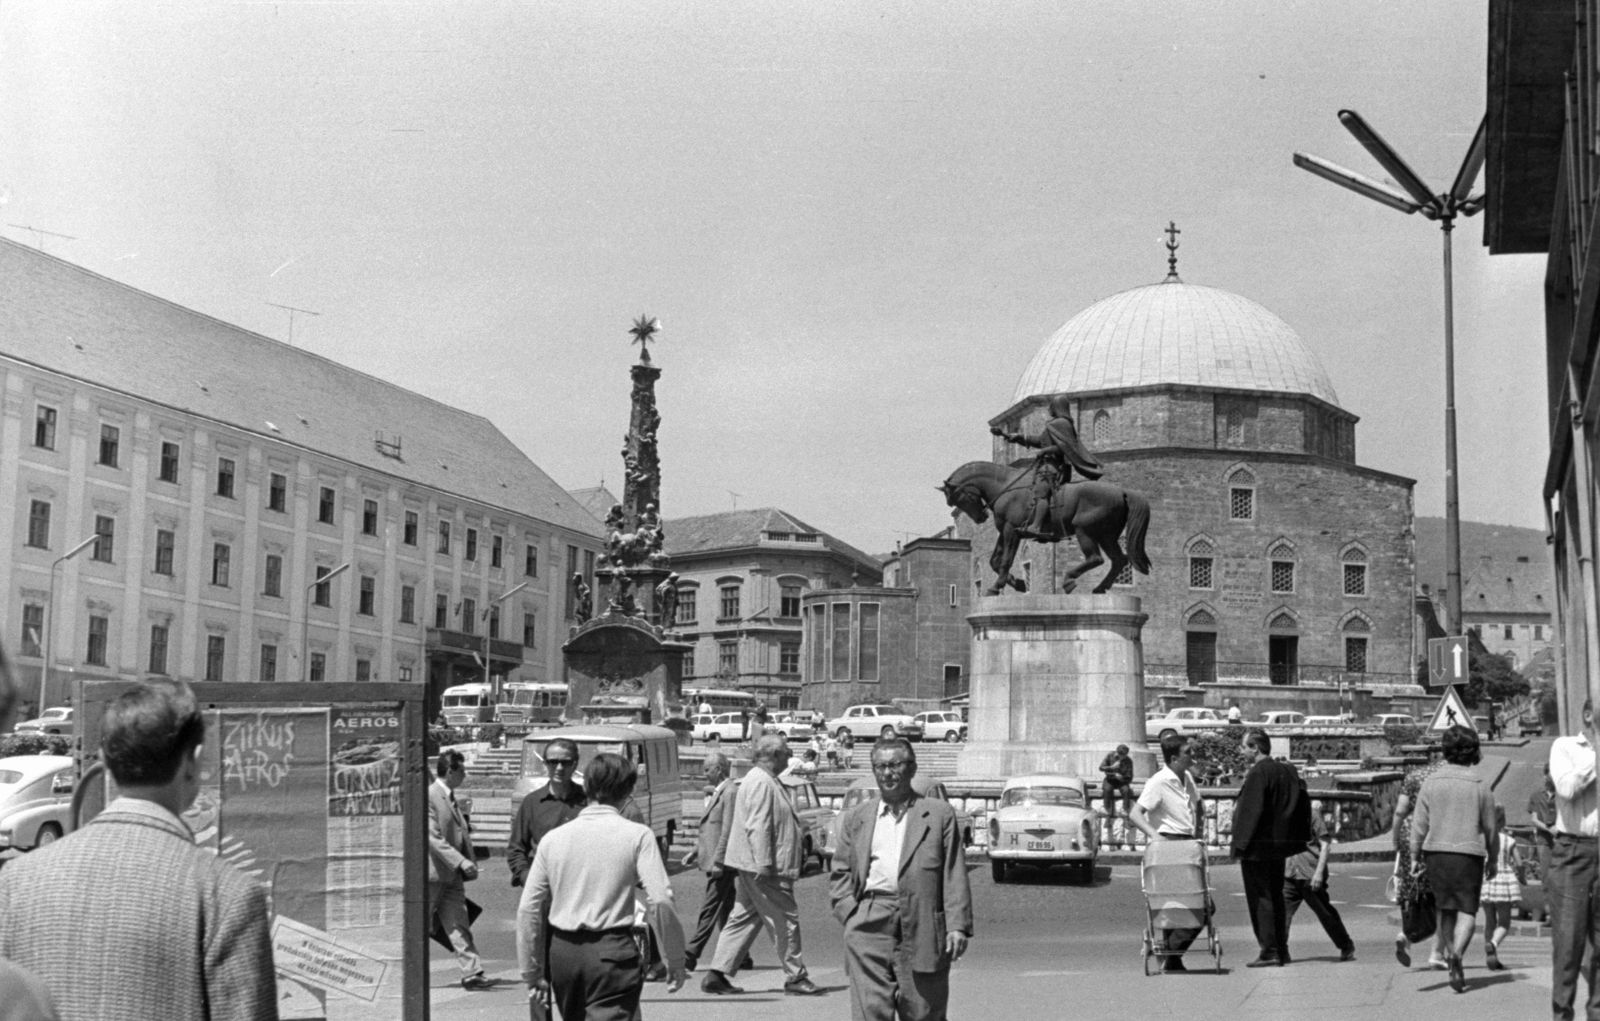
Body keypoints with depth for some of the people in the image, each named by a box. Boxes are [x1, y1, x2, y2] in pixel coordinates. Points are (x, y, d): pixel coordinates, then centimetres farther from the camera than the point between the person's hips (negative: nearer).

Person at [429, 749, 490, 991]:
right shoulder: (428, 797, -14)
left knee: (459, 926, 3)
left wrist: (471, 861, 10)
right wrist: (461, 862, -24)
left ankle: (472, 973, -1)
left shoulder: (451, 798, 15)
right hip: (432, 873, -8)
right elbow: (433, 838, -20)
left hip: (452, 875, 8)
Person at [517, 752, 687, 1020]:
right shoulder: (637, 836, -5)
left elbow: (528, 909, 7)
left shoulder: (553, 838, 7)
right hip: (611, 951, -5)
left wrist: (531, 971, 15)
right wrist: (676, 960, -1)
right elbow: (660, 901, -12)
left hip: (562, 951, 5)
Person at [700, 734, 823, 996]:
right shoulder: (762, 783, -16)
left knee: (743, 919, 11)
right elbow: (757, 826, -23)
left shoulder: (762, 780, 18)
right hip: (764, 868, -11)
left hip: (751, 867, 11)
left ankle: (717, 974, 9)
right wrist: (764, 863, -26)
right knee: (785, 920, -2)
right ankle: (795, 977, 6)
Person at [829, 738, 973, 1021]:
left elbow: (955, 876, 3)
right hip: (868, 928, 1)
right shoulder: (855, 818, 17)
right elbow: (839, 874, 16)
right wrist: (850, 914, -1)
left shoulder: (939, 814, 9)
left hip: (921, 929, -1)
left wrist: (958, 926, -7)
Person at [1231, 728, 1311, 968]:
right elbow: (1303, 805, 12)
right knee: (1276, 897, 15)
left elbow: (1251, 811, -20)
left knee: (1260, 898, -4)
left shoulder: (1257, 774, -16)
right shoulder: (1288, 771, 9)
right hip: (1279, 845, 8)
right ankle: (1281, 950, 19)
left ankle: (1269, 951, -6)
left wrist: (1241, 844, -16)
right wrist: (1300, 838, 17)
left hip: (1257, 847, -8)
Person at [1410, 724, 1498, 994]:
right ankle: (1456, 953, -23)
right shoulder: (1480, 784, -3)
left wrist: (1415, 856, 9)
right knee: (1467, 910, -1)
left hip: (1436, 851, 2)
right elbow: (1489, 826, 2)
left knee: (1446, 909, 14)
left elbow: (1419, 823, 1)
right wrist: (1492, 858, 14)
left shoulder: (1431, 781, 0)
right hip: (1468, 852, -2)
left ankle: (1449, 954, 16)